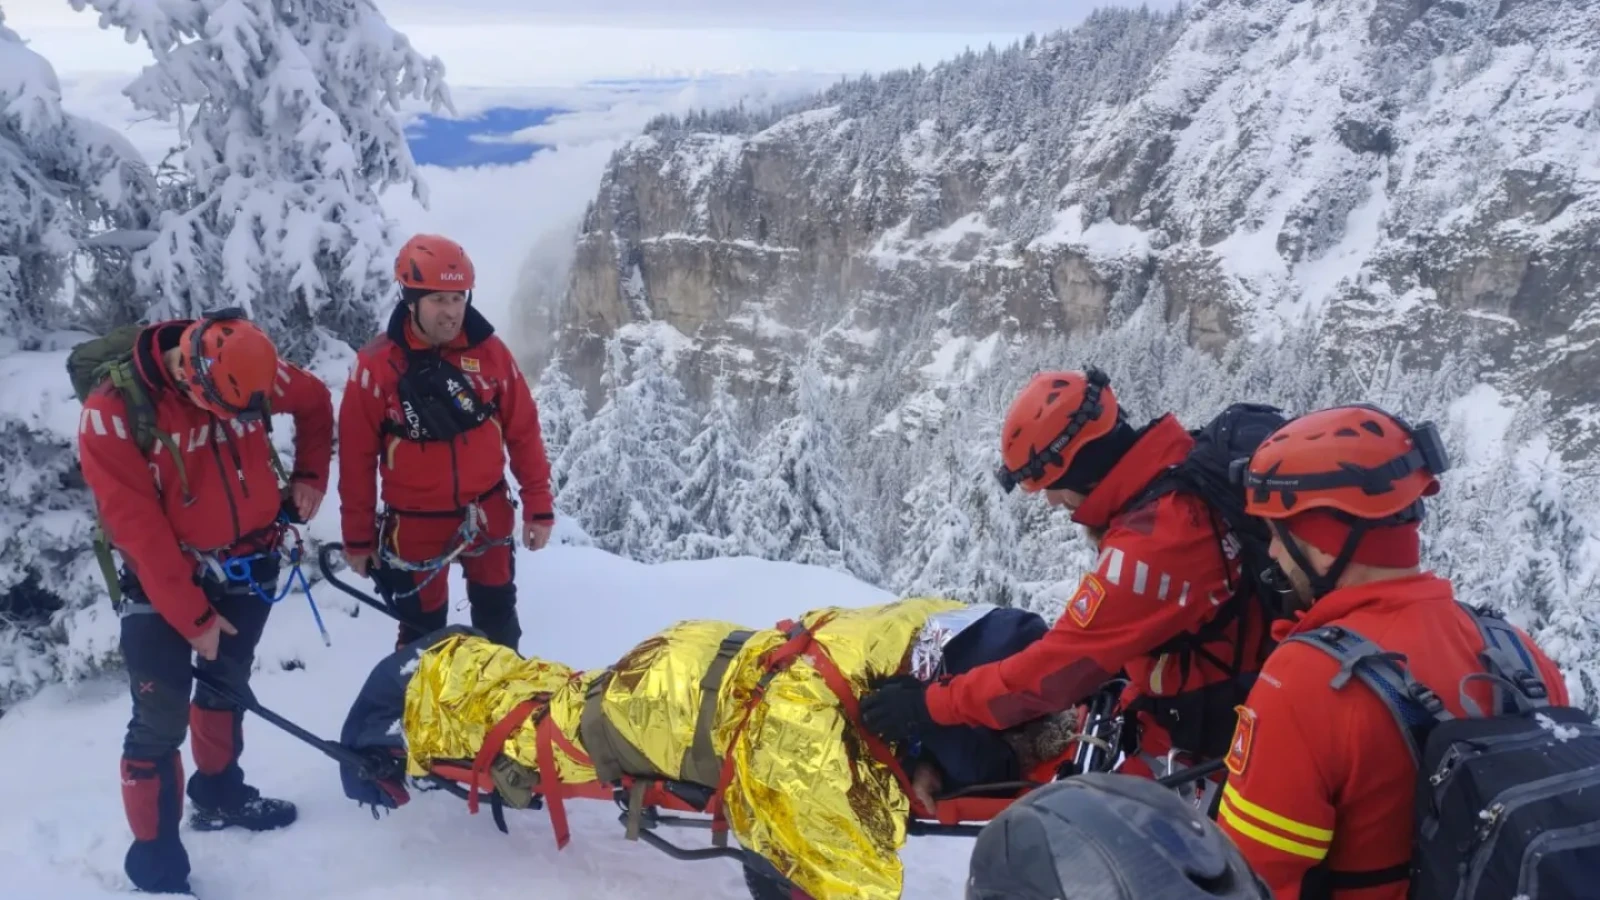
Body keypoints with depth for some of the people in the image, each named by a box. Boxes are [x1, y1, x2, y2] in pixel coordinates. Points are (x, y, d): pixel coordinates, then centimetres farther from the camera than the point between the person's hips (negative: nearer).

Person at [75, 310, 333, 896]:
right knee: (160, 718, -6)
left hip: (247, 563, 4)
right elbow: (139, 528, -22)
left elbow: (316, 403, 8)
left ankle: (218, 795, 42)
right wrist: (193, 617, -19)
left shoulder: (250, 369, -14)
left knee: (227, 685, 20)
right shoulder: (112, 410, -24)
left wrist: (309, 476, 1)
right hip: (162, 578, -4)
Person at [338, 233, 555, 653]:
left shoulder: (489, 352, -8)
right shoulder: (375, 366, -14)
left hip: (487, 514, 3)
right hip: (416, 524, -2)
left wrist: (539, 506, -1)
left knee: (498, 618, 21)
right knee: (422, 630, 13)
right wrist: (358, 537, -2)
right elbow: (356, 458, -7)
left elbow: (523, 433, -2)